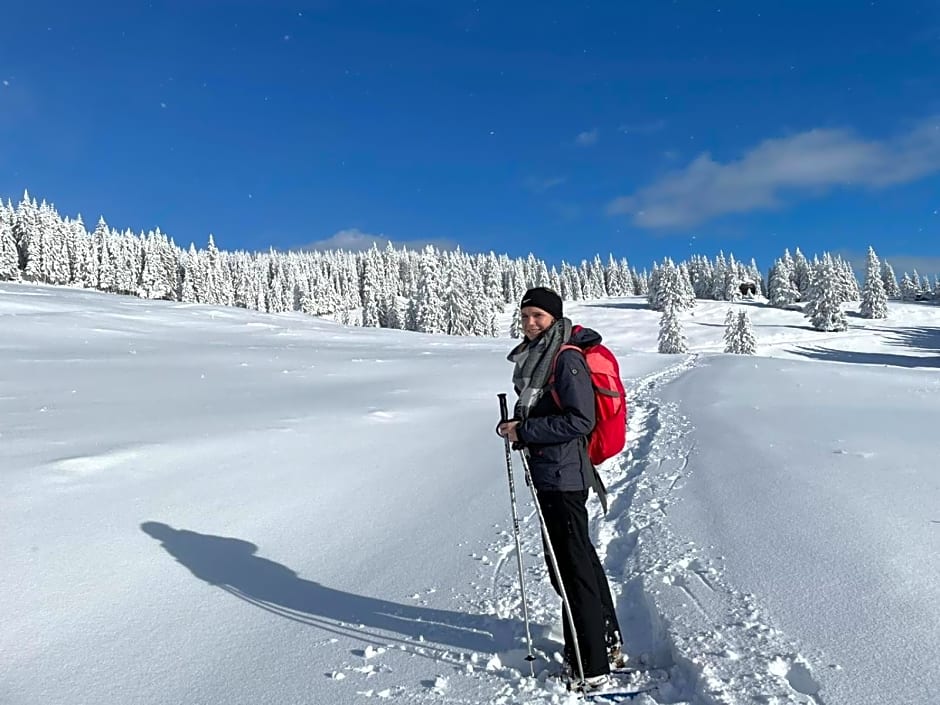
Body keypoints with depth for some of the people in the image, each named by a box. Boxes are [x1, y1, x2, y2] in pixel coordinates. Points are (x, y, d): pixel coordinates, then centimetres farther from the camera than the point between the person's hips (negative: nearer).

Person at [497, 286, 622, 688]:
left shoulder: (567, 359, -15)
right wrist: (517, 425, 6)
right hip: (552, 472, 10)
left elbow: (579, 419, -22)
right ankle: (606, 640, 38)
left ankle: (591, 667, 12)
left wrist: (525, 430, -19)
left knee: (570, 566, -2)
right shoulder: (537, 357, 14)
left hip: (562, 474, -10)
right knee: (580, 557, 21)